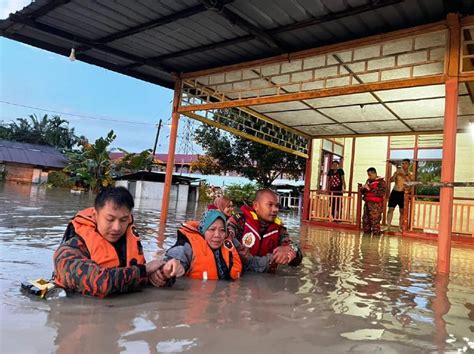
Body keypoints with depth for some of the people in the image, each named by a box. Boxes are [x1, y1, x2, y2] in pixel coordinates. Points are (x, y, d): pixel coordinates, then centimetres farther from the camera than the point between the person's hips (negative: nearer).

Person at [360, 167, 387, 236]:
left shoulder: (381, 182, -4)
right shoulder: (369, 181, 18)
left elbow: (381, 193, -19)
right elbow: (363, 192, 26)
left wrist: (370, 189, -18)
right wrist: (363, 188, 2)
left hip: (376, 205, -7)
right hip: (367, 203, 7)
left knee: (375, 221, -10)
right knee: (365, 220, 8)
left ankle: (376, 235, -5)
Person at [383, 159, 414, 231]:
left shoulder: (410, 175, 4)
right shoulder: (397, 172, 7)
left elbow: (410, 182, -13)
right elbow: (391, 180, -1)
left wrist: (404, 176, -22)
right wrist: (395, 174, -15)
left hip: (403, 193, -1)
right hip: (395, 192, 1)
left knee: (402, 211, 3)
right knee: (391, 209, -2)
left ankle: (400, 227, 12)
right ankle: (388, 225, 3)